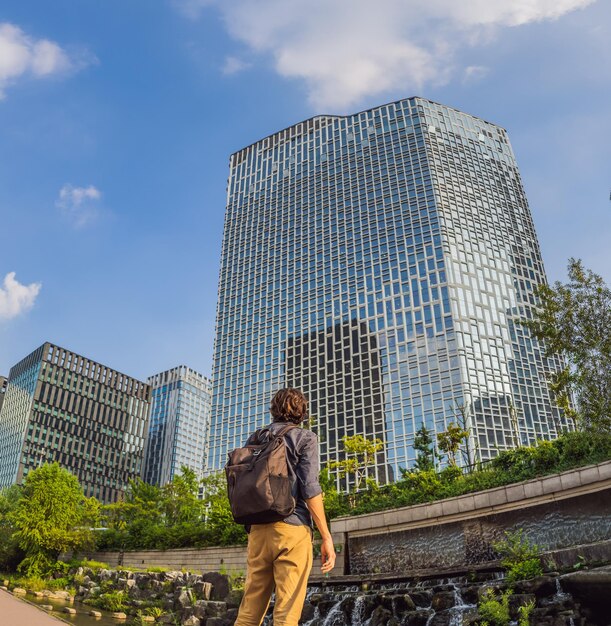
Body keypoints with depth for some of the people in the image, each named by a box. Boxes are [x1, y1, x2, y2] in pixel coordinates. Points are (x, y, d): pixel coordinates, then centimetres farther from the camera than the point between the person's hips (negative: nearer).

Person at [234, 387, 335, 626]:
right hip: (291, 528, -5)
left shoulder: (254, 439, 17)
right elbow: (309, 488, -8)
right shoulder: (305, 438, 2)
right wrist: (326, 537, -6)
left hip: (258, 529, 5)